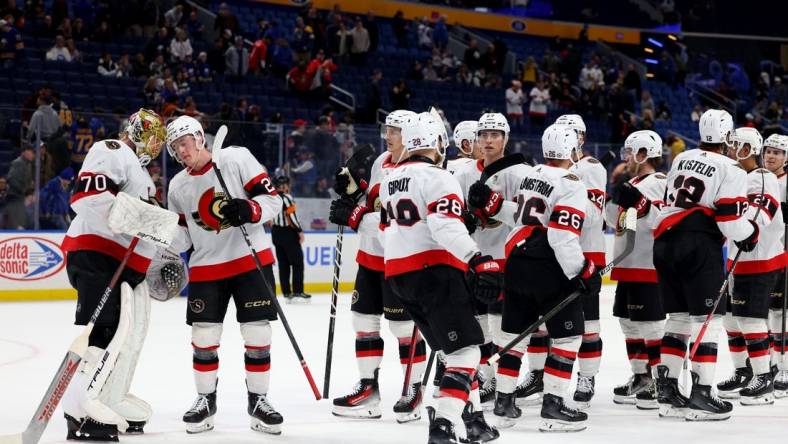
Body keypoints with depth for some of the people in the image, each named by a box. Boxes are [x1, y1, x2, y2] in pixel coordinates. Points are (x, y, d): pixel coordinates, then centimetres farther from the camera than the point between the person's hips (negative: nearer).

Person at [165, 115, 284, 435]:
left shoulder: (237, 158, -7)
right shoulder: (178, 187, 7)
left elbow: (272, 199, -10)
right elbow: (182, 238, 12)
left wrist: (249, 210, -28)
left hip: (251, 259, -3)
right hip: (206, 267, 3)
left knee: (257, 333, -2)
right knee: (203, 336, 1)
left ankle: (258, 400, 10)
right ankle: (205, 400, 16)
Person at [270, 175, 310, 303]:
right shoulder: (286, 198, -15)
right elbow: (291, 216, -20)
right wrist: (300, 231, -13)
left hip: (276, 233, 8)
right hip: (288, 233, -8)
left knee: (283, 263, 11)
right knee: (297, 262, -2)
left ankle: (287, 292, 11)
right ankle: (298, 292, -5)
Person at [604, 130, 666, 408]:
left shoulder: (658, 183, -13)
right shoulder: (632, 185, 17)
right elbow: (615, 219, 23)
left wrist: (640, 205, -35)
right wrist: (616, 201, 7)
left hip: (649, 268, -10)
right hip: (628, 268, 10)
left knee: (651, 324, -8)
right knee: (630, 323, 15)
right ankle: (641, 379, 24)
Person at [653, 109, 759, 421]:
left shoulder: (681, 159, 16)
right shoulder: (730, 170, -6)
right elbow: (730, 219, -11)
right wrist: (750, 234, 7)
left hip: (664, 243, 7)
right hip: (699, 246, -7)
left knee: (679, 316, 14)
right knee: (707, 319, -3)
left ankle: (667, 391, 13)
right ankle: (700, 395, -7)